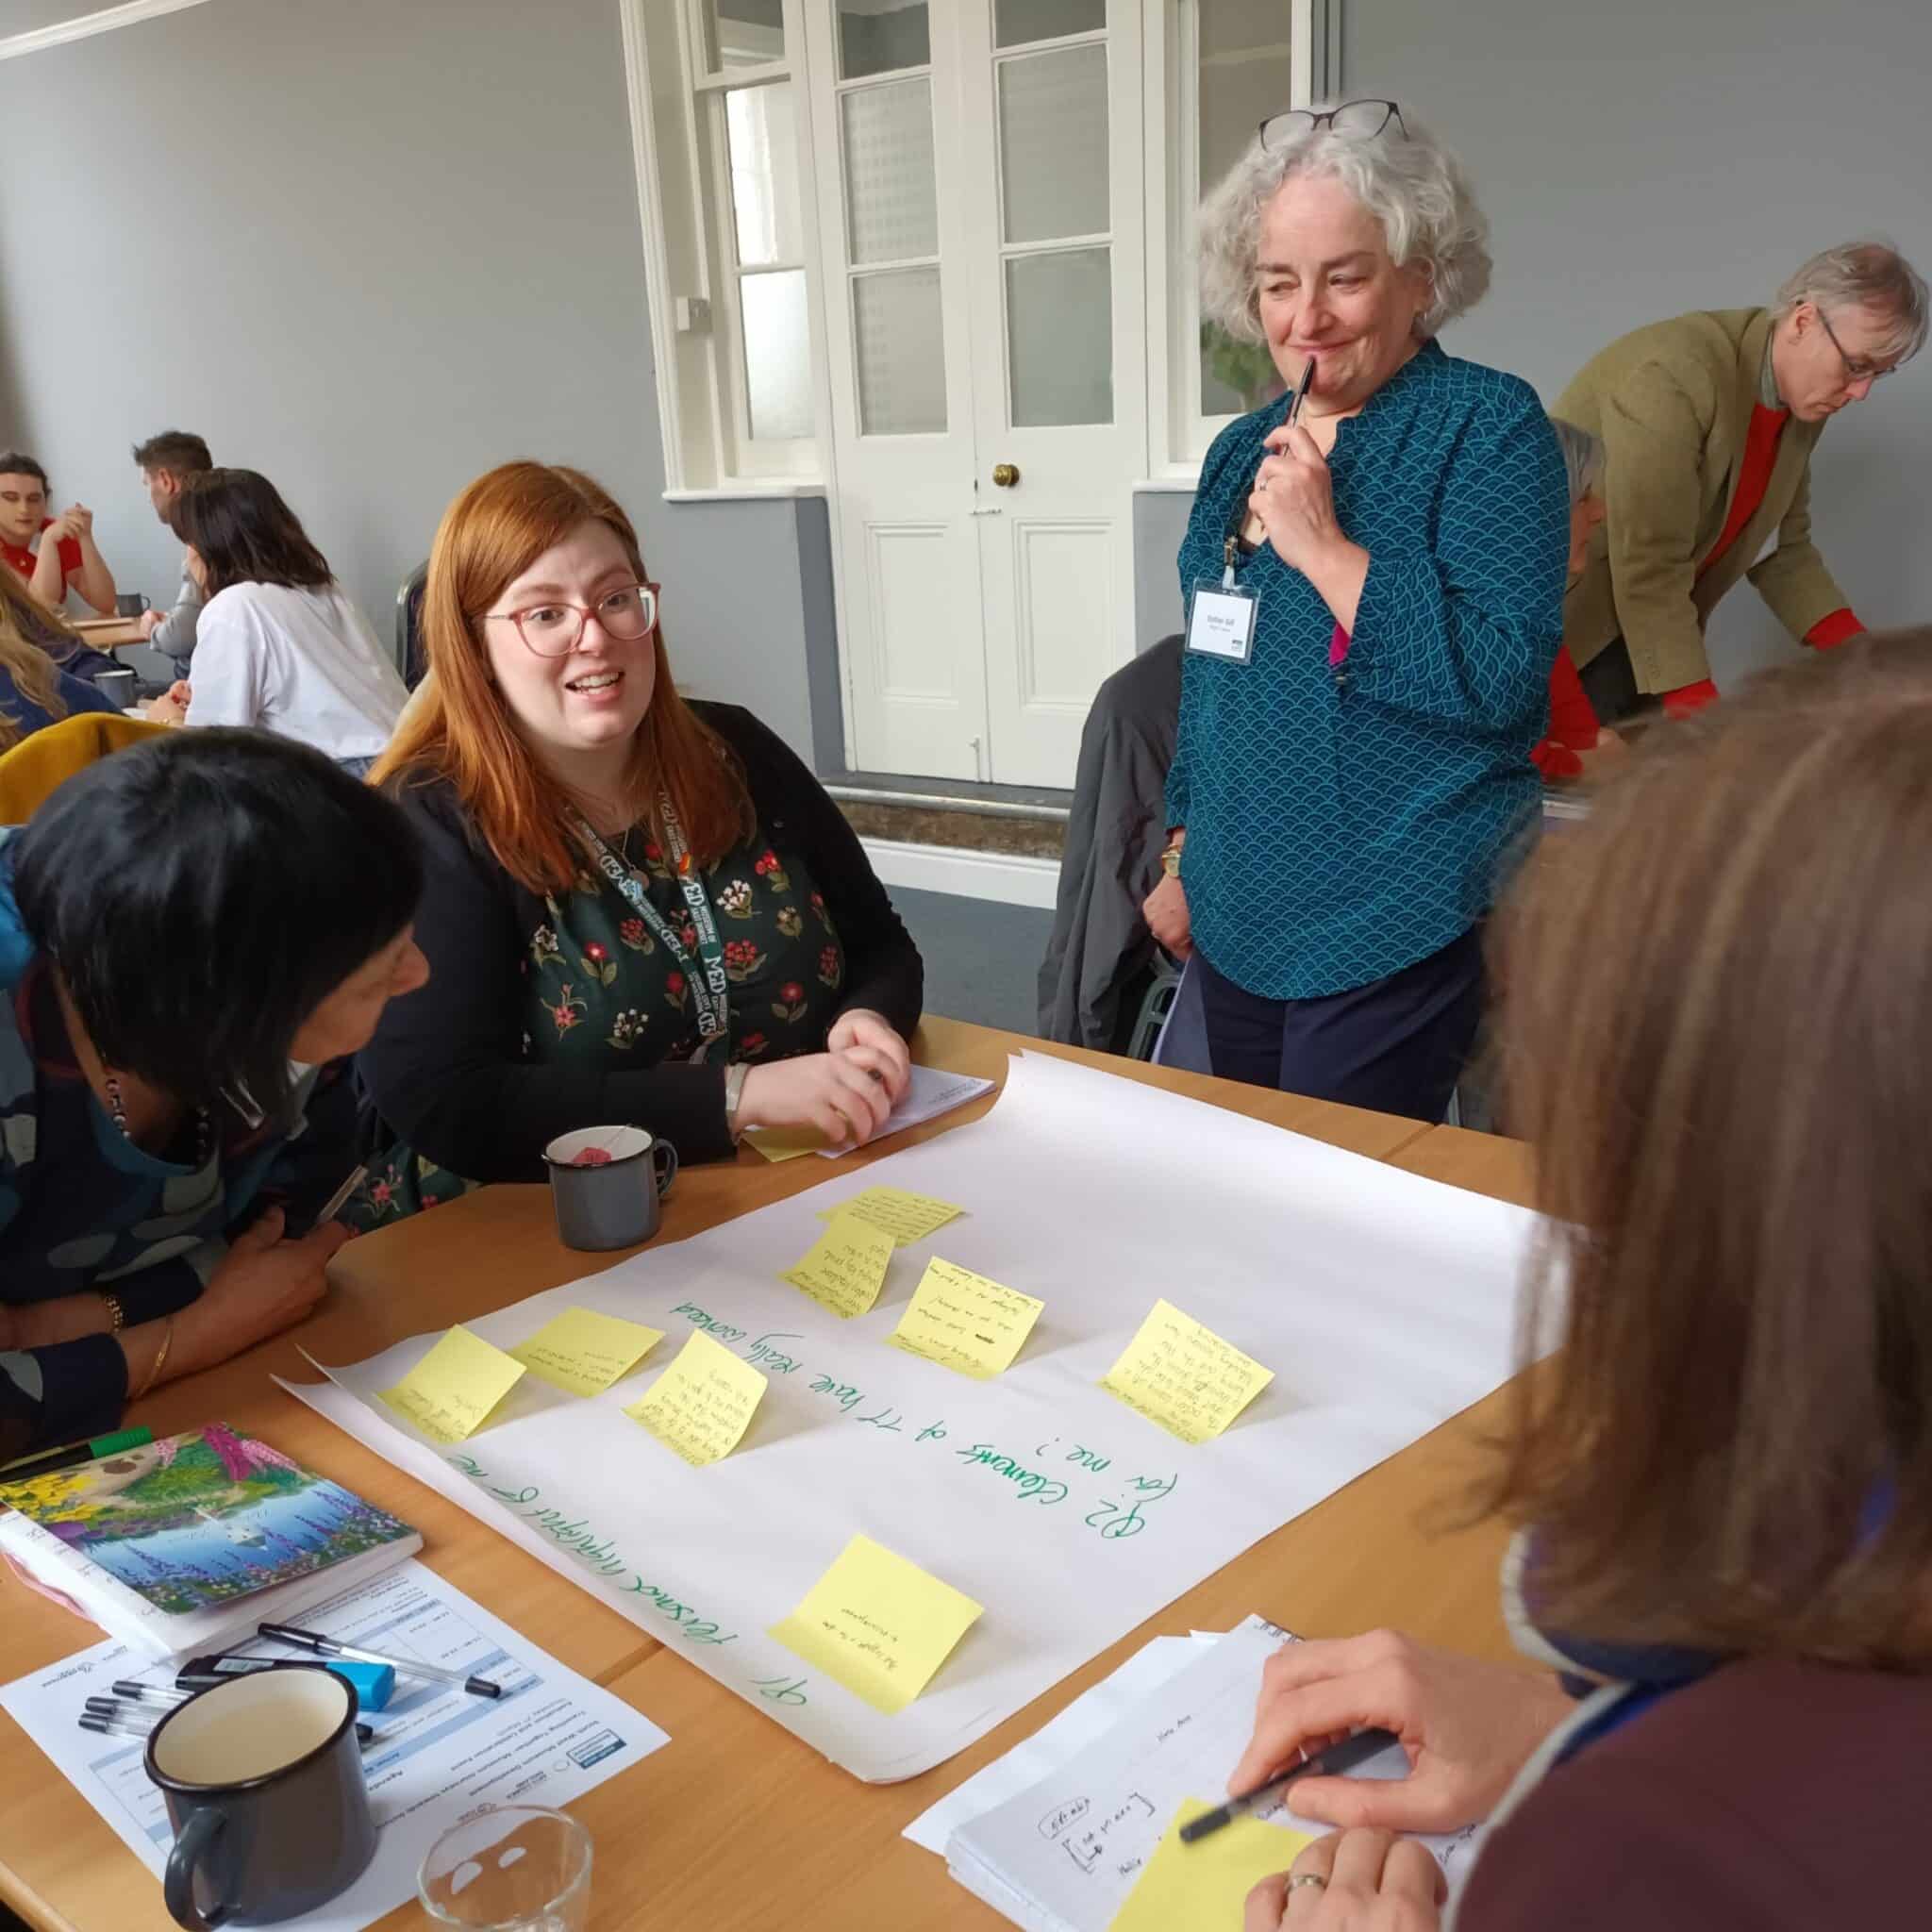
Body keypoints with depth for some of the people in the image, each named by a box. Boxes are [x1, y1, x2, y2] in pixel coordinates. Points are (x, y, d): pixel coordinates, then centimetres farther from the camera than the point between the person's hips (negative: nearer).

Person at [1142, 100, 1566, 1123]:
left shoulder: (1488, 425, -9)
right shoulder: (1242, 450, 10)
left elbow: (1504, 678, -21)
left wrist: (1322, 544, -21)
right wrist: (1182, 856, 18)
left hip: (1391, 931, -7)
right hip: (1238, 920, 7)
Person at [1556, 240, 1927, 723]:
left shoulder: (1804, 403, 2)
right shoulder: (1674, 374, -25)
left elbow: (1783, 548, 11)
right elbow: (1651, 569, -28)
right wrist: (1703, 719, -30)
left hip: (1649, 630, 8)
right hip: (1560, 618, -8)